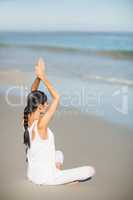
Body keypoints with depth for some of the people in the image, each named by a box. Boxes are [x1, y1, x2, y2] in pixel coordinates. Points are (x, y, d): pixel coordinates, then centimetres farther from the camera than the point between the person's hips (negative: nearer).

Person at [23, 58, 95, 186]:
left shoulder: (28, 119, -7)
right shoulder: (40, 124, -28)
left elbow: (32, 94, 4)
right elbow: (56, 97, -28)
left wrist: (39, 76, -9)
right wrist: (43, 76, -23)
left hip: (31, 175, 8)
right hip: (45, 178, -8)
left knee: (59, 153, 37)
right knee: (90, 170, -1)